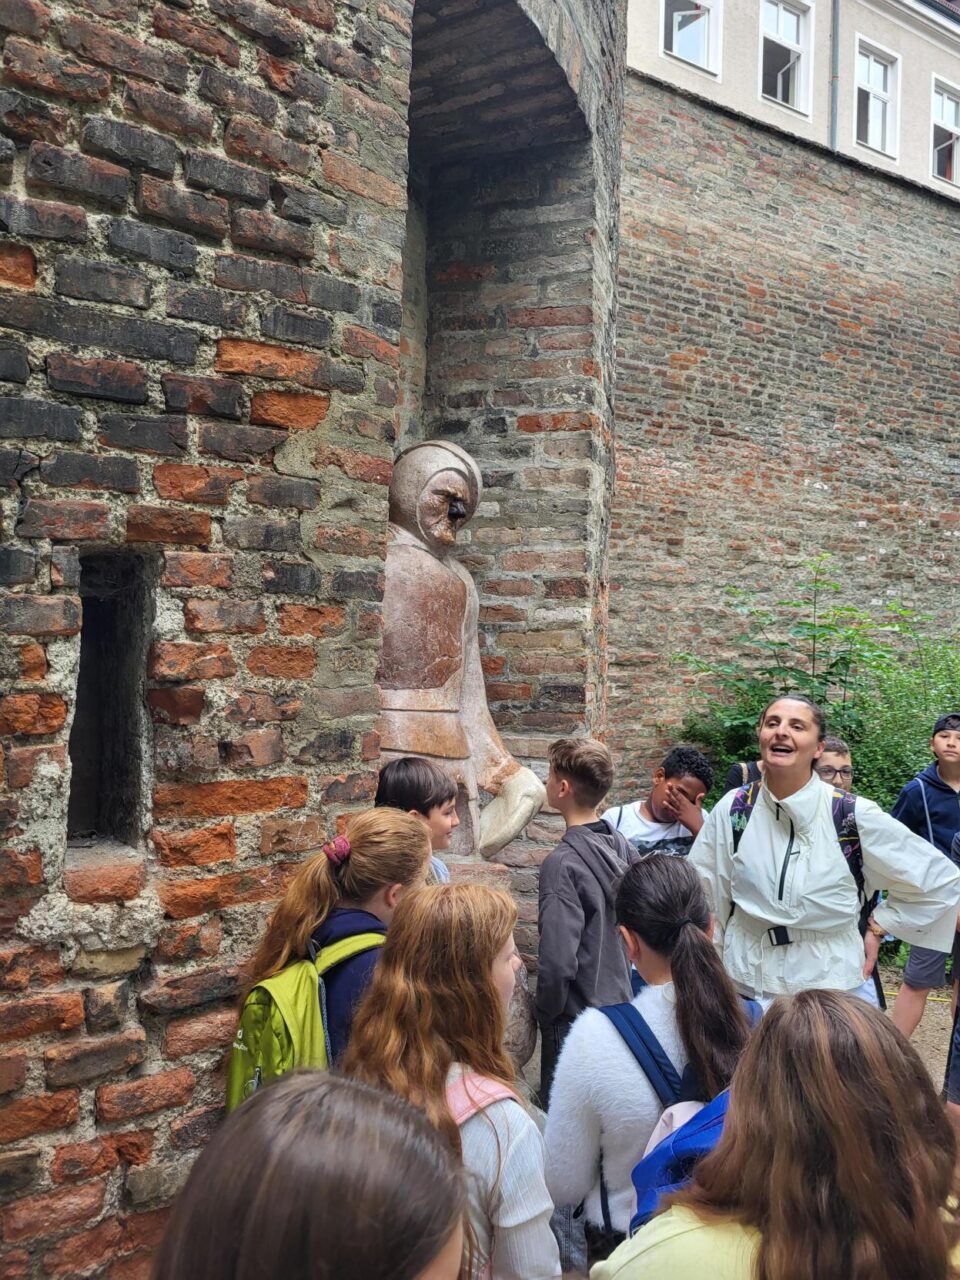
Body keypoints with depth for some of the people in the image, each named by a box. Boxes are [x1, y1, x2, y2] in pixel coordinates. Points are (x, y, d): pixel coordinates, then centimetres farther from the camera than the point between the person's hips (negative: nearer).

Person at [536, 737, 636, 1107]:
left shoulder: (562, 863, -23)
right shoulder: (621, 846, -1)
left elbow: (558, 961, -26)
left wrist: (545, 1014, -9)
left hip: (576, 1017, -7)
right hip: (620, 1004, 7)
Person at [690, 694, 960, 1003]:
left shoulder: (854, 815, -13)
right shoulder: (732, 809, -8)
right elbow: (701, 896, 3)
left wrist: (878, 928, 0)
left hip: (830, 987, -1)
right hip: (745, 986, 2)